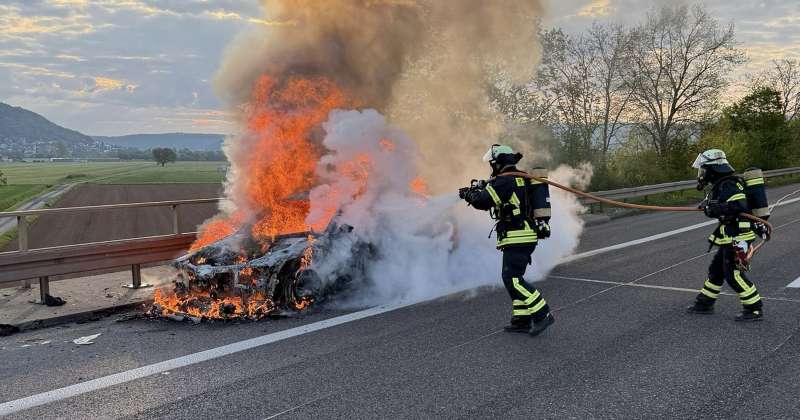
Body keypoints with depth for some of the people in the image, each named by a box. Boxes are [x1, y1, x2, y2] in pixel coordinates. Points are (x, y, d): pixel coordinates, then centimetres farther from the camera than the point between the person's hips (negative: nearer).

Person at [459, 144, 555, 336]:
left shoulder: (505, 181, -15)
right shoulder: (521, 178, 16)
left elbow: (482, 201, -18)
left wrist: (468, 194, 2)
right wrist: (483, 188, 21)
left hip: (517, 238, -10)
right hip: (526, 236, 10)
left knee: (512, 279, -10)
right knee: (513, 279, 13)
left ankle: (542, 315, -10)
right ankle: (522, 320, 16)